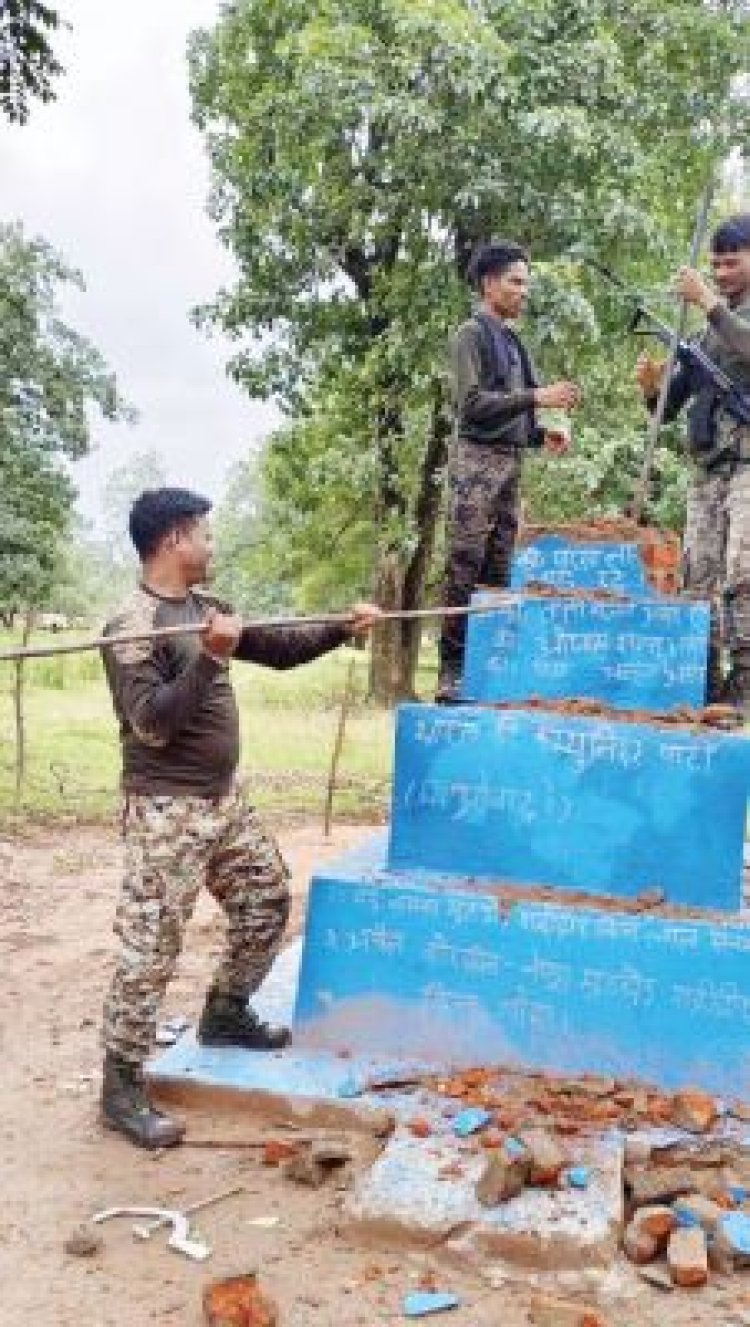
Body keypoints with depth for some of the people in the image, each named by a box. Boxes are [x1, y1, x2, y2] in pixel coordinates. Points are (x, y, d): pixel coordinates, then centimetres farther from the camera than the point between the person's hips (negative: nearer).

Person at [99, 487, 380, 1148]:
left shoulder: (204, 607, 8)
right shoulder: (132, 626, -17)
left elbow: (277, 647, 18)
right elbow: (152, 722, -24)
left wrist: (342, 629, 10)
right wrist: (211, 657, -30)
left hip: (223, 798, 9)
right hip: (167, 811, -9)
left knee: (268, 897, 18)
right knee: (150, 946, -3)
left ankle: (226, 1015, 37)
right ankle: (122, 1089, 10)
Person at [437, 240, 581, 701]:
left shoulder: (514, 342, 22)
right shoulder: (471, 334, -1)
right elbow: (472, 403, -14)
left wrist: (542, 434, 7)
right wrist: (538, 396, -19)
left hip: (511, 462, 8)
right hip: (477, 459, -8)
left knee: (498, 572, 5)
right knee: (464, 570, -10)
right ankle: (452, 674, -8)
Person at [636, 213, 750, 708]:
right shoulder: (708, 331, 21)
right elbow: (669, 407, 19)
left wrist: (710, 301, -18)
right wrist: (651, 385, -1)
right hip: (707, 471, 6)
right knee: (699, 577, 1)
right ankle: (703, 685, 5)